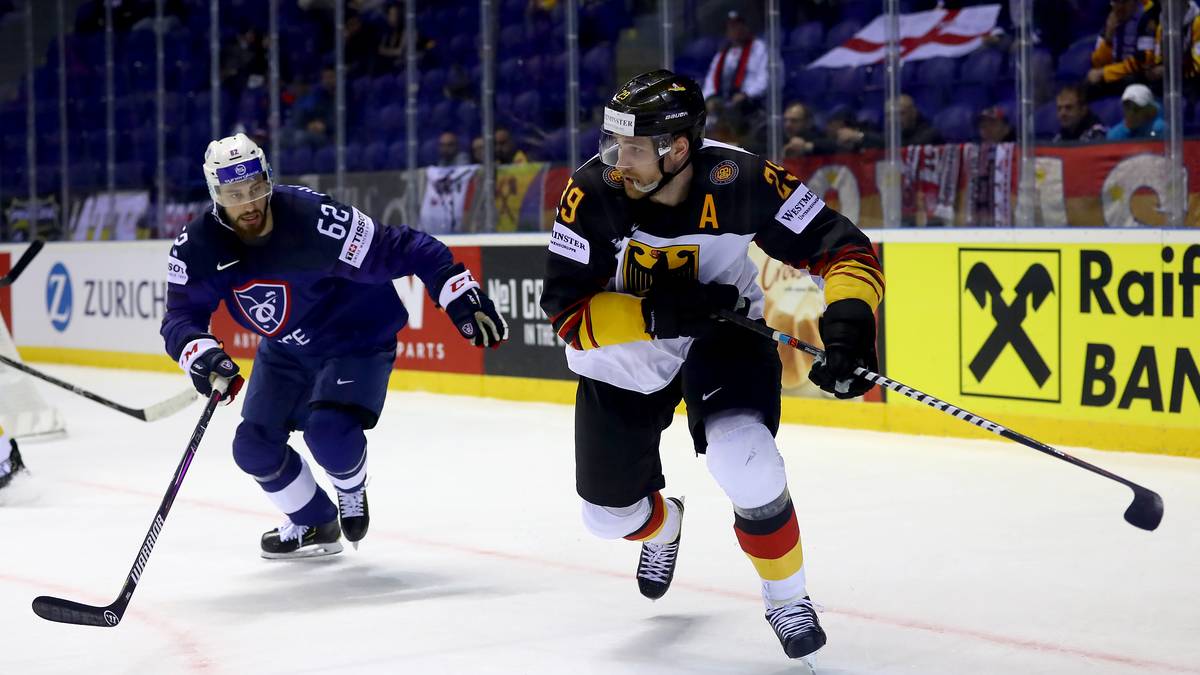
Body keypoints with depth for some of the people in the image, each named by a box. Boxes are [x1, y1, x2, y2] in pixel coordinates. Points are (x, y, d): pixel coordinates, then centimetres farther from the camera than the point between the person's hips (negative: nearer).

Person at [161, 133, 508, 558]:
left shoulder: (313, 220, -32)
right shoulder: (199, 247, -17)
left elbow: (401, 249, -28)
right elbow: (180, 317, -19)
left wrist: (461, 296, -32)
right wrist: (201, 355, -41)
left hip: (358, 337, -6)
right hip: (285, 349, 6)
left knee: (328, 431, -26)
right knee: (254, 446, 0)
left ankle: (351, 491, 10)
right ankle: (315, 524, 27)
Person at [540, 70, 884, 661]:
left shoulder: (741, 182, -29)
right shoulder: (592, 194, -27)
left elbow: (844, 248, -23)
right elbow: (566, 311, -23)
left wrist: (849, 318, -41)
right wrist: (654, 314, -37)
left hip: (724, 330, -2)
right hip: (624, 353, 2)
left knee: (743, 458, -29)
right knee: (609, 511, 12)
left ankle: (788, 600, -3)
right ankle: (663, 525, 53)